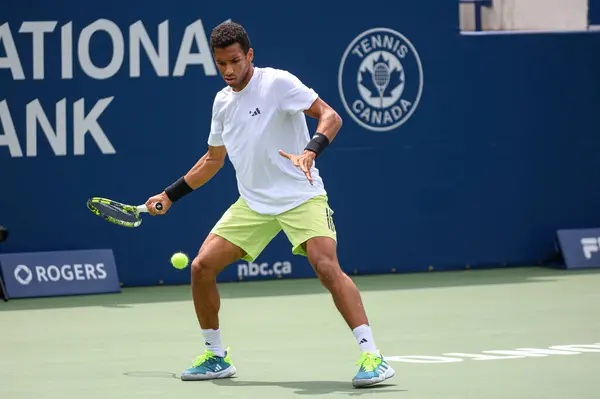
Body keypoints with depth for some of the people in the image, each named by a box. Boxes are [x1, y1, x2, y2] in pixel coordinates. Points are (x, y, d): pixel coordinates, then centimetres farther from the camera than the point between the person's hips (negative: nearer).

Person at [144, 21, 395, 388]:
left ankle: (371, 356, -26)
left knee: (327, 266, -27)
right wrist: (170, 195, 26)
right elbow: (213, 159, 26)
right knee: (202, 266, -3)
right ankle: (216, 357, 14)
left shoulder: (277, 83, -10)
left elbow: (330, 116, -16)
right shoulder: (223, 102, 11)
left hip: (300, 197, -7)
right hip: (253, 203, 7)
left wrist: (310, 151, -34)